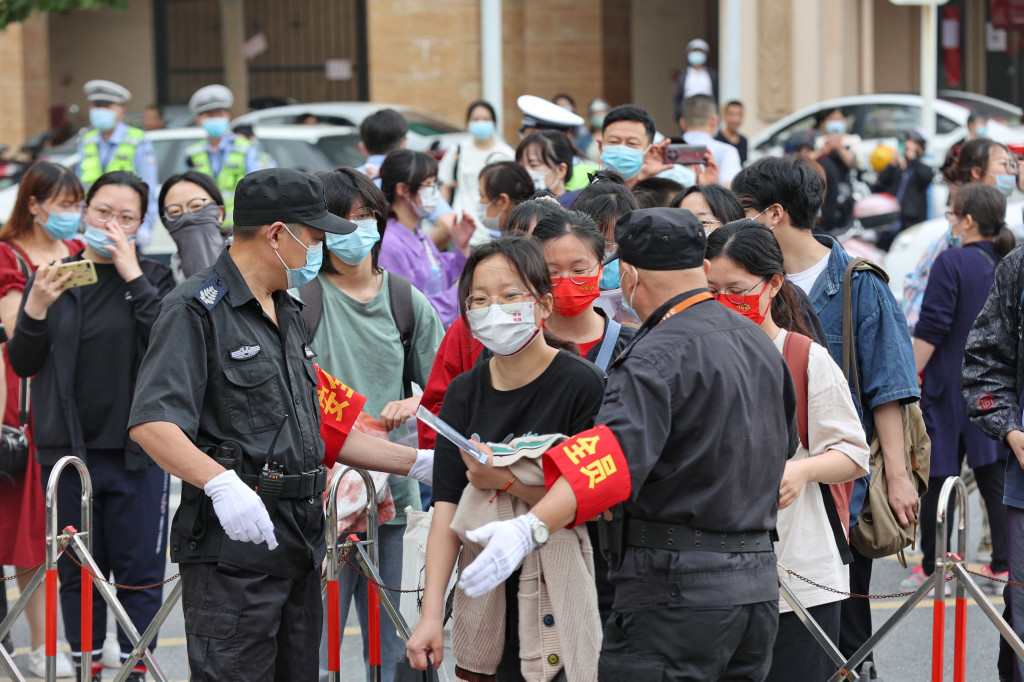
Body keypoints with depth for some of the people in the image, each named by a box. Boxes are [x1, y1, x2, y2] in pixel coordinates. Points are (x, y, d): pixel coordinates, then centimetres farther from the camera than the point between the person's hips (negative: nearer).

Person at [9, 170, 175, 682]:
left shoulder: (152, 279, 4)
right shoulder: (52, 276, 8)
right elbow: (22, 364, 4)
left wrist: (132, 277, -15)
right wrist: (36, 307, -13)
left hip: (135, 451, -1)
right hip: (67, 446, 2)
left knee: (138, 573, 1)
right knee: (78, 572, 7)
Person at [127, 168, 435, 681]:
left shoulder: (288, 313, 21)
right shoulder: (196, 310, -9)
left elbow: (317, 428, 26)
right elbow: (150, 424, -20)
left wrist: (418, 463, 20)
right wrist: (221, 482, -34)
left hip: (299, 541, 9)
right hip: (232, 546, -9)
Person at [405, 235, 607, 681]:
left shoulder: (582, 385, -9)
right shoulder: (465, 392, 6)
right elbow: (447, 507, -1)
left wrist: (507, 479, -22)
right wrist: (431, 613, -8)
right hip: (486, 602, 4)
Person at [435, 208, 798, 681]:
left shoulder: (662, 354, -14)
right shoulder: (759, 343, 14)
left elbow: (621, 449, -30)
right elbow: (784, 443, 26)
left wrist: (530, 528, -41)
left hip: (679, 589, -9)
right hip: (760, 581, 9)